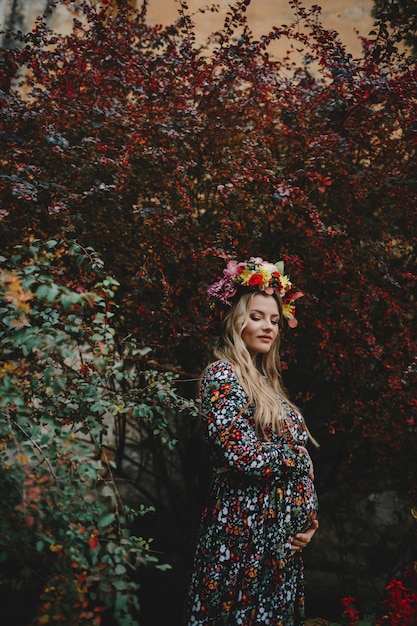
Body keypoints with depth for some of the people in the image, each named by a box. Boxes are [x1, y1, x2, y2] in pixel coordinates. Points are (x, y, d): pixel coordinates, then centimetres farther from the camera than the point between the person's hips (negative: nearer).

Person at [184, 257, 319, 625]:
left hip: (282, 529, 8)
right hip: (246, 527, -8)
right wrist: (298, 458, -5)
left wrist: (309, 516, 3)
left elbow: (302, 458, 15)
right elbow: (241, 455, -21)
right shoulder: (222, 375, -10)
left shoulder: (267, 383, 15)